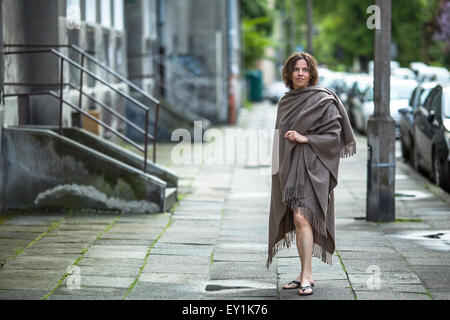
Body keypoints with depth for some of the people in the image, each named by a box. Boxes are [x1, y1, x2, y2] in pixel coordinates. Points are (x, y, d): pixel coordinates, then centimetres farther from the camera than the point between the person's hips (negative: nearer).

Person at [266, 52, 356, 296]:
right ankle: (305, 274, 16)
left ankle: (306, 276, -18)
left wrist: (305, 139, -17)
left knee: (301, 217, -19)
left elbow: (334, 134, -8)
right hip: (289, 166, 7)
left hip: (312, 165, -7)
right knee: (296, 221, 8)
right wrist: (279, 169, 16)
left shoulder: (324, 100, -5)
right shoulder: (285, 102, 14)